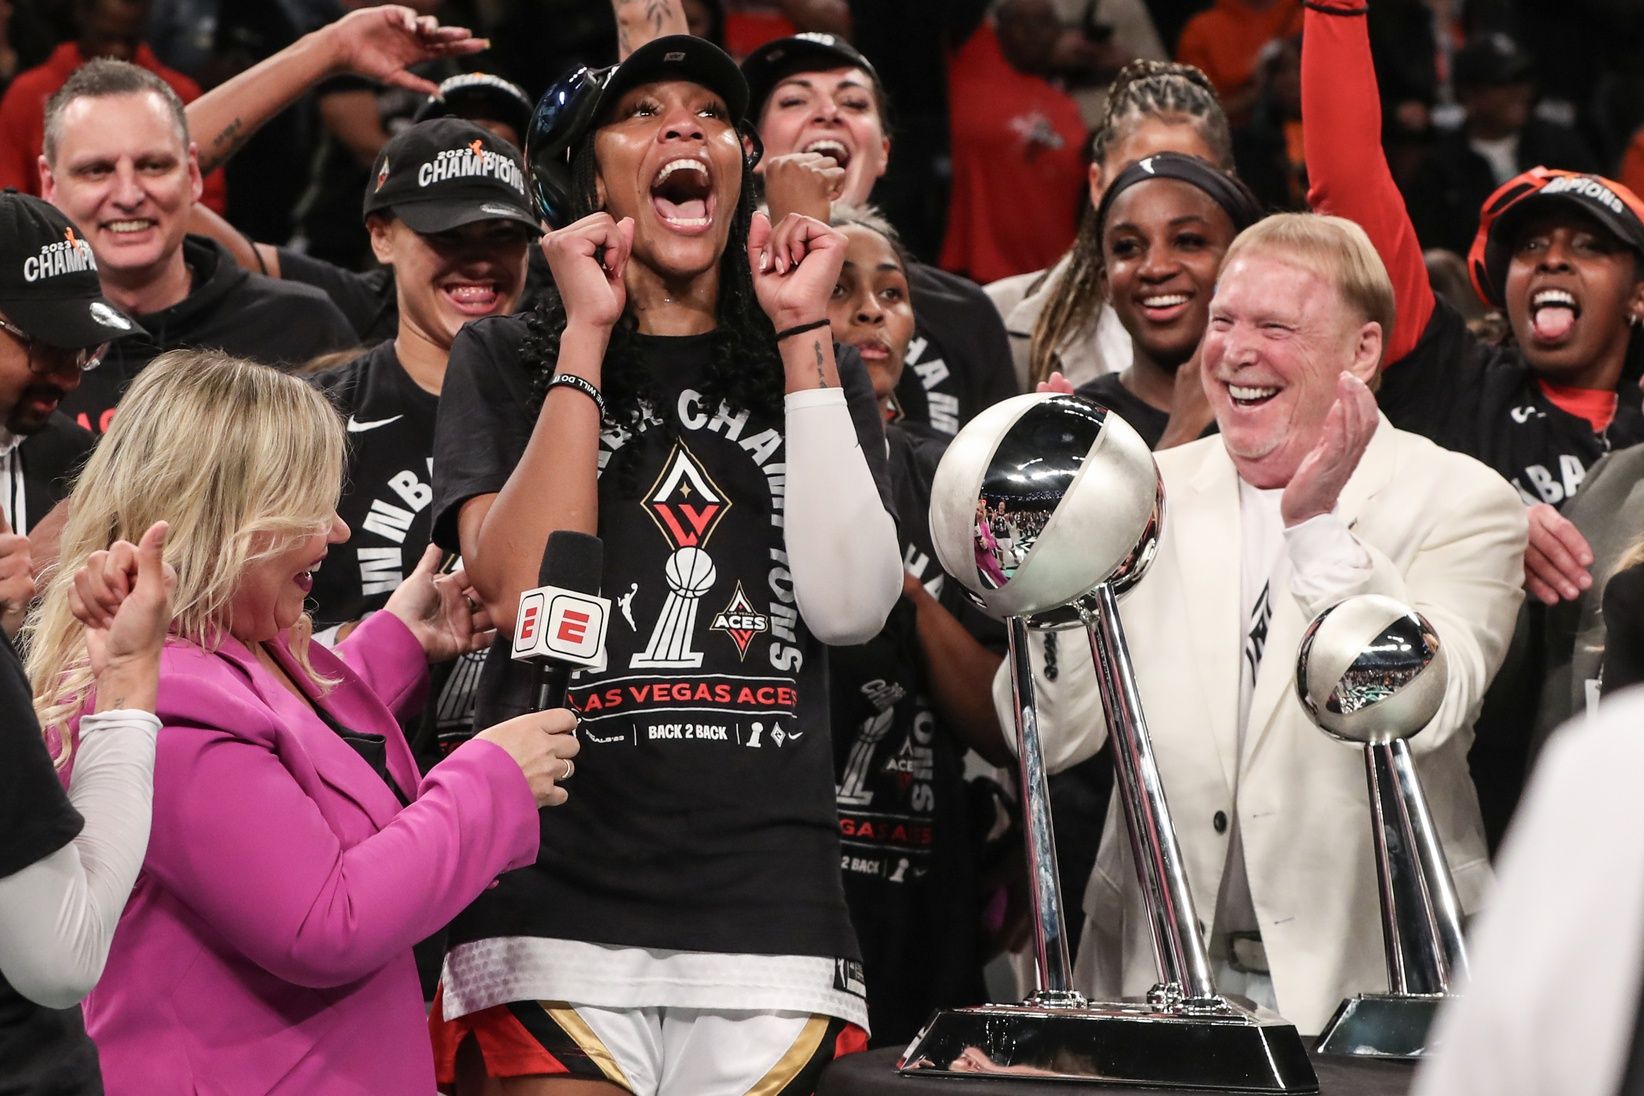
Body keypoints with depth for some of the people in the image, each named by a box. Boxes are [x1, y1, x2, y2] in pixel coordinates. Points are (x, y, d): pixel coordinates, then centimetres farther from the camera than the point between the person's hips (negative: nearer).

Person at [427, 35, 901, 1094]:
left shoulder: (818, 371, 15)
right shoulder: (507, 360, 9)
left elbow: (850, 606, -2)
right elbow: (525, 595, -8)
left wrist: (804, 335, -1)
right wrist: (588, 335, -5)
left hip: (776, 924, 2)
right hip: (559, 915, -2)